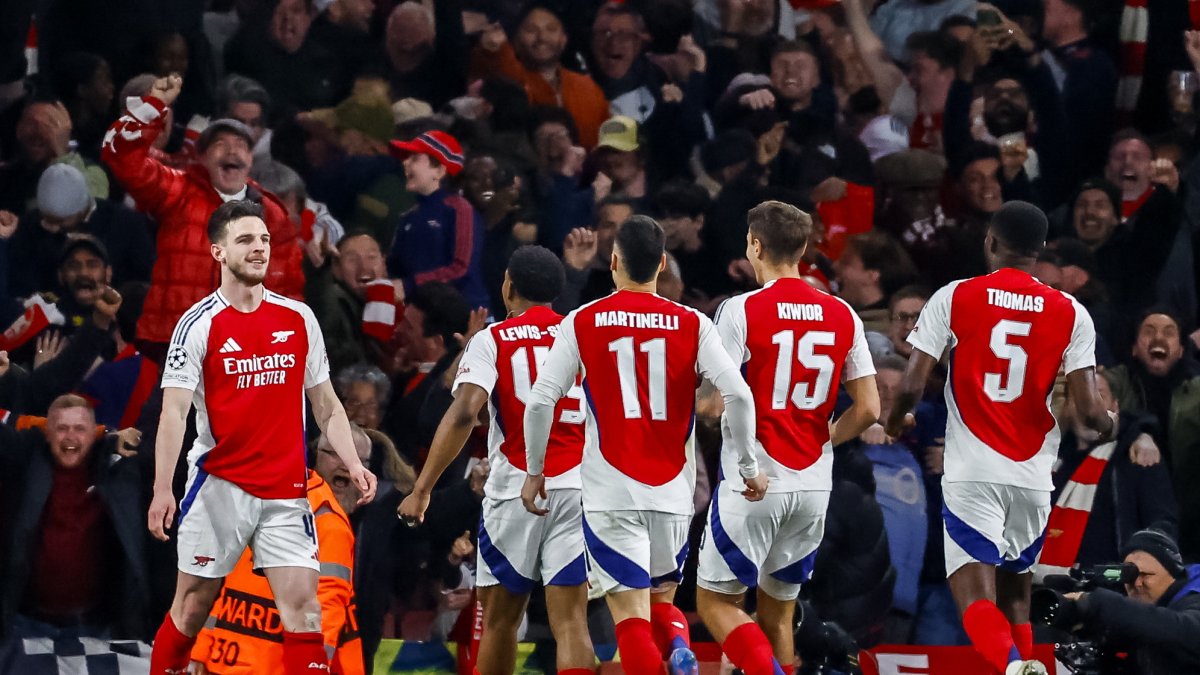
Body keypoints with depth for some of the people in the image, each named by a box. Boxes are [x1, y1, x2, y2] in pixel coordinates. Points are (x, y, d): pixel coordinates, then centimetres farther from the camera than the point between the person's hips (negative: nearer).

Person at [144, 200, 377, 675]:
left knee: (304, 609, -7)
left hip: (285, 492, 3)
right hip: (219, 487, -3)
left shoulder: (299, 318, 8)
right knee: (192, 608, 4)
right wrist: (163, 488, -20)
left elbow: (326, 405, 14)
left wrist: (353, 464, 1)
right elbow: (174, 410, -10)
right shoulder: (199, 324, -4)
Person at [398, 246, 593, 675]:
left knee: (499, 620, 15)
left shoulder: (492, 340, 1)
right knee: (570, 622, -5)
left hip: (516, 490, -2)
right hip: (578, 487, 2)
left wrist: (422, 489, -13)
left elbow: (463, 413, -12)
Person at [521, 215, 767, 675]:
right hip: (673, 492, 2)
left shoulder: (582, 323, -1)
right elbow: (738, 395, -8)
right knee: (662, 600, 20)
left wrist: (534, 472, 9)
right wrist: (750, 468, 3)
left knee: (632, 616, -1)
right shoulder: (692, 325, 1)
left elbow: (539, 402, -4)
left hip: (611, 494, -2)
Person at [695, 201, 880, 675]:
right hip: (815, 485, 5)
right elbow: (868, 409, 3)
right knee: (777, 611, 15)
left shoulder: (741, 311, -10)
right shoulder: (842, 316, 5)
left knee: (715, 601, 3)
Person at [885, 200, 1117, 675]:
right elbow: (1088, 410, -2)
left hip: (972, 475, -3)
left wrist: (896, 421, 18)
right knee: (1015, 595, 20)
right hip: (1033, 476, 3)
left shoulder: (954, 298, -2)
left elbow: (912, 387, -5)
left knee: (976, 600, -9)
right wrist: (1109, 425, 22)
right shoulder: (1070, 314, 2)